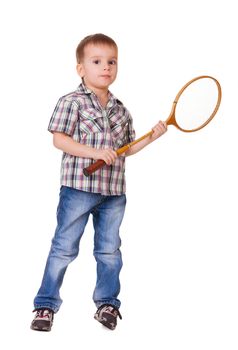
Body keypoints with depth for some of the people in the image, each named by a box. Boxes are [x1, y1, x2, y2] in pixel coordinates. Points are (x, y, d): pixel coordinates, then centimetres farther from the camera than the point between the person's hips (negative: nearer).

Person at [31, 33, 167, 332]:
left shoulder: (121, 110, 13)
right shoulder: (71, 102, -5)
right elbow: (59, 139, -12)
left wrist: (151, 137, 4)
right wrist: (94, 152, -20)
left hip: (113, 192, 5)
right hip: (78, 187, -5)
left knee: (109, 250, 12)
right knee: (64, 248, 1)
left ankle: (107, 303, 25)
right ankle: (46, 304, 12)